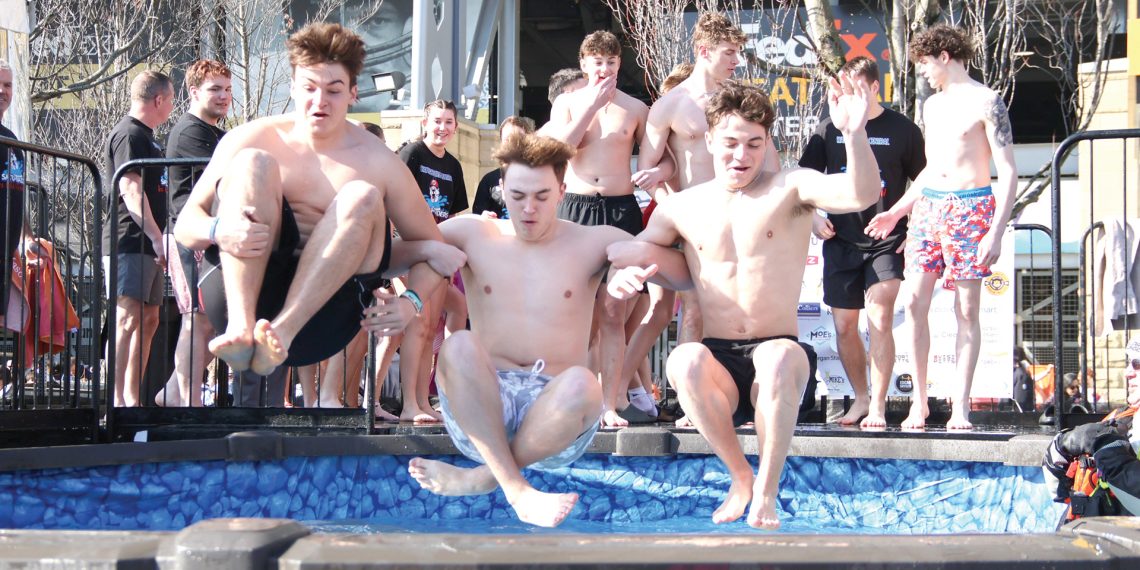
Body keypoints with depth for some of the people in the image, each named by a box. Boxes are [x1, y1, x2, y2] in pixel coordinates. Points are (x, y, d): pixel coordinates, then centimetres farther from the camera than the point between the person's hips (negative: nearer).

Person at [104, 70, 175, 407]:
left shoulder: (145, 136, 22)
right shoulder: (129, 135, -10)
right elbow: (131, 190, -20)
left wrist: (158, 239, 26)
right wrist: (156, 237, -25)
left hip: (146, 244, 10)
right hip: (129, 243, -10)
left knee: (148, 319, 10)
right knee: (129, 318, -15)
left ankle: (132, 399, 13)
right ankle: (117, 400, -18)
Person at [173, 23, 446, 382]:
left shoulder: (377, 162, 5)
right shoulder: (252, 139, 6)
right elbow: (185, 225, 4)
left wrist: (411, 302, -13)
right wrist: (218, 230, -21)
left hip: (320, 317, 0)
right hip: (239, 290, 0)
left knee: (362, 198, -20)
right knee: (253, 163, -17)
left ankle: (282, 332, -37)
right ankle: (241, 325, -37)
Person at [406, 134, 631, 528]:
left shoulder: (591, 242, 10)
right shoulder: (473, 234, 12)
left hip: (554, 410, 0)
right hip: (481, 406, 0)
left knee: (581, 384, -35)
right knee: (459, 347, -32)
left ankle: (477, 479, -20)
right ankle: (517, 491, -35)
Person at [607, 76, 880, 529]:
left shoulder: (790, 190, 1)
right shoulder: (681, 209, 10)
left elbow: (861, 195, -17)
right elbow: (637, 250, 24)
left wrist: (854, 133, -35)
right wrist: (625, 273, -1)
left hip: (777, 353, -2)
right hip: (718, 363, 2)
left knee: (780, 356, -38)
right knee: (683, 361, -33)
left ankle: (767, 492, -17)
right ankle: (740, 478, -9)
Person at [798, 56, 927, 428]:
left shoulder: (902, 130, -1)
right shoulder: (830, 129, 5)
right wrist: (813, 217, 0)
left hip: (886, 242, -3)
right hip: (841, 241, 3)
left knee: (880, 318, -15)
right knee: (844, 325, 6)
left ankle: (878, 406, -7)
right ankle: (860, 397, 24)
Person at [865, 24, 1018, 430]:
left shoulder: (985, 102, -6)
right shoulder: (932, 105, 16)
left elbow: (1008, 171, -9)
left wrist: (997, 232, -16)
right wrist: (897, 211, 22)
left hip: (970, 208, -6)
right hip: (928, 205, 6)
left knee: (967, 310, -3)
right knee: (914, 302, -3)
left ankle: (960, 407, 0)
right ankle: (919, 401, 5)